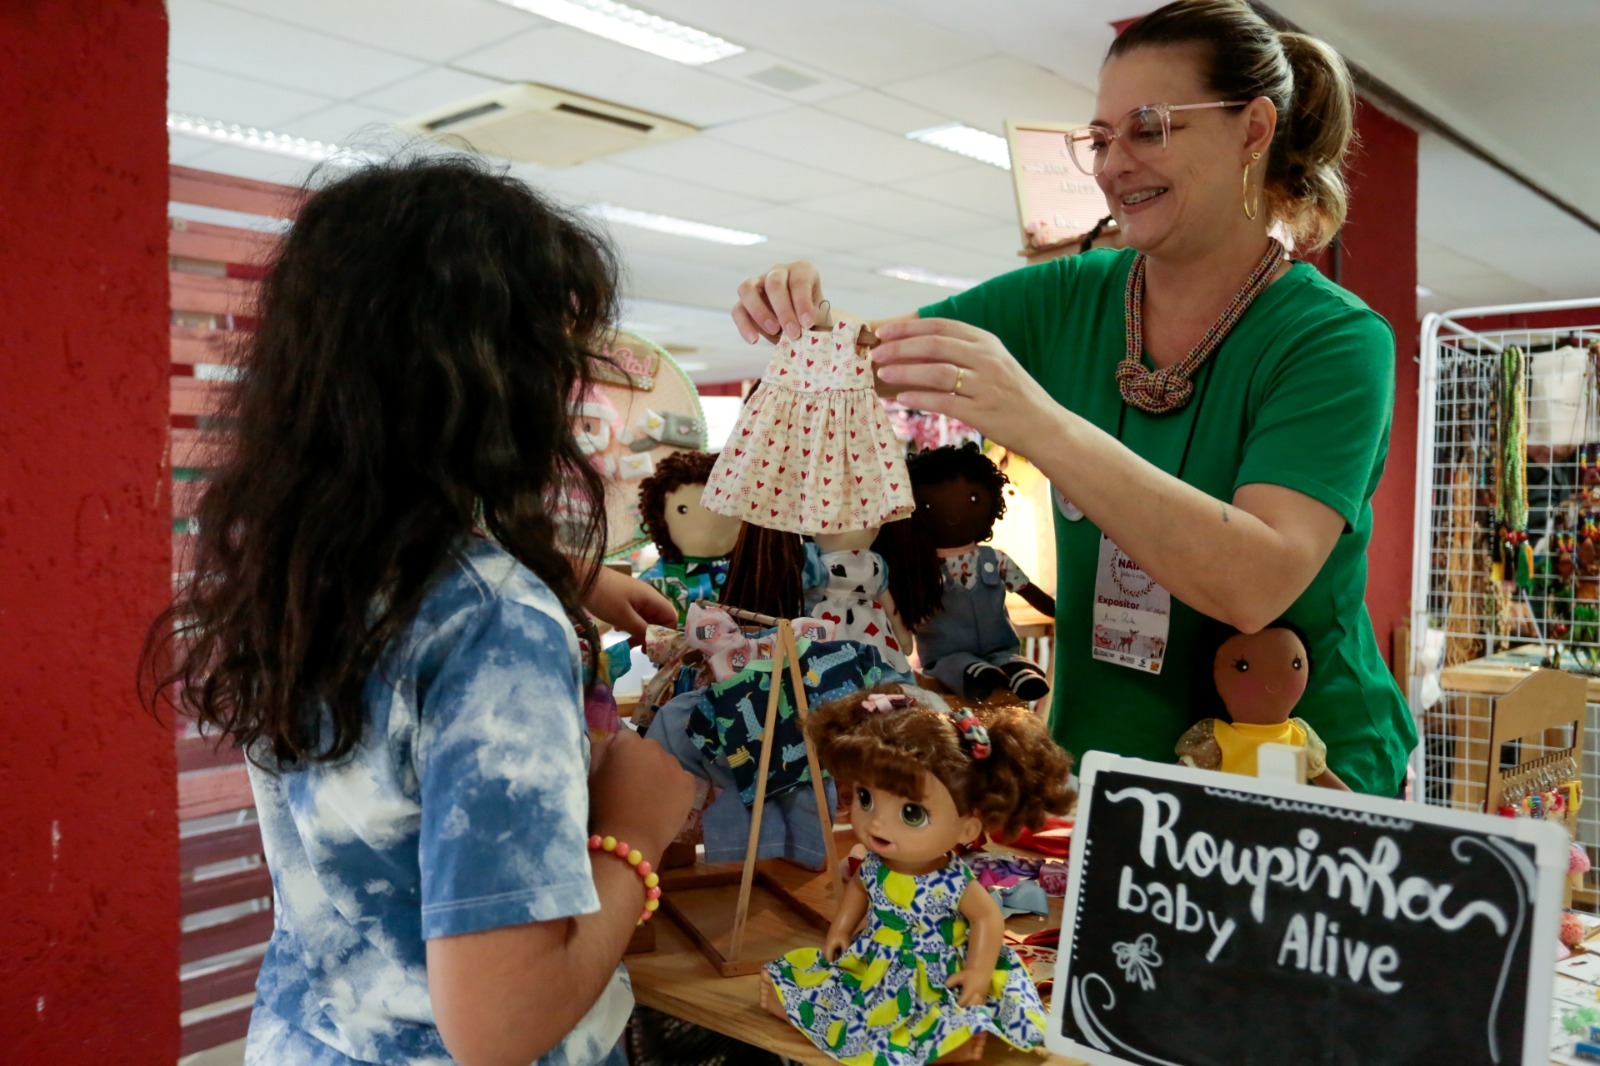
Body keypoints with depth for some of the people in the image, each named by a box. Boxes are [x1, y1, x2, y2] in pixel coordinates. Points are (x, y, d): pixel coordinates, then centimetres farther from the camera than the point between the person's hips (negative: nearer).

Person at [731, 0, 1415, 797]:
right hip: (1094, 756, 3)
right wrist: (802, 325, -19)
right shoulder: (1069, 299, 1)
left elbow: (1257, 586, -26)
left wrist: (1040, 426, -36)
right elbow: (881, 359, 3)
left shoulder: (1334, 338, -12)